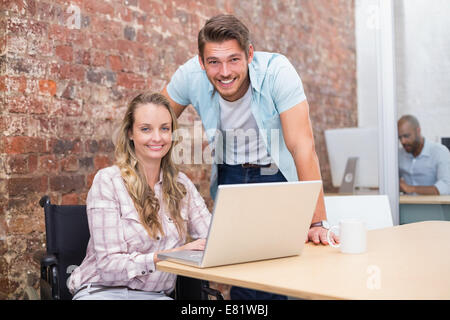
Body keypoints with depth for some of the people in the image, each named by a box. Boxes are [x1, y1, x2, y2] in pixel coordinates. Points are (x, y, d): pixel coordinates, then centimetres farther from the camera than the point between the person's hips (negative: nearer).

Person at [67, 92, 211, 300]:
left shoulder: (181, 185, 9)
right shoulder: (107, 181, -7)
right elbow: (109, 265, -12)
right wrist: (175, 253, -23)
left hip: (156, 294, 4)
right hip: (103, 290, -3)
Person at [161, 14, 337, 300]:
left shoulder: (277, 70, -25)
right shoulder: (190, 75, -17)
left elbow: (302, 147, -28)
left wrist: (318, 223, -32)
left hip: (277, 175, -2)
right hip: (229, 177, 2)